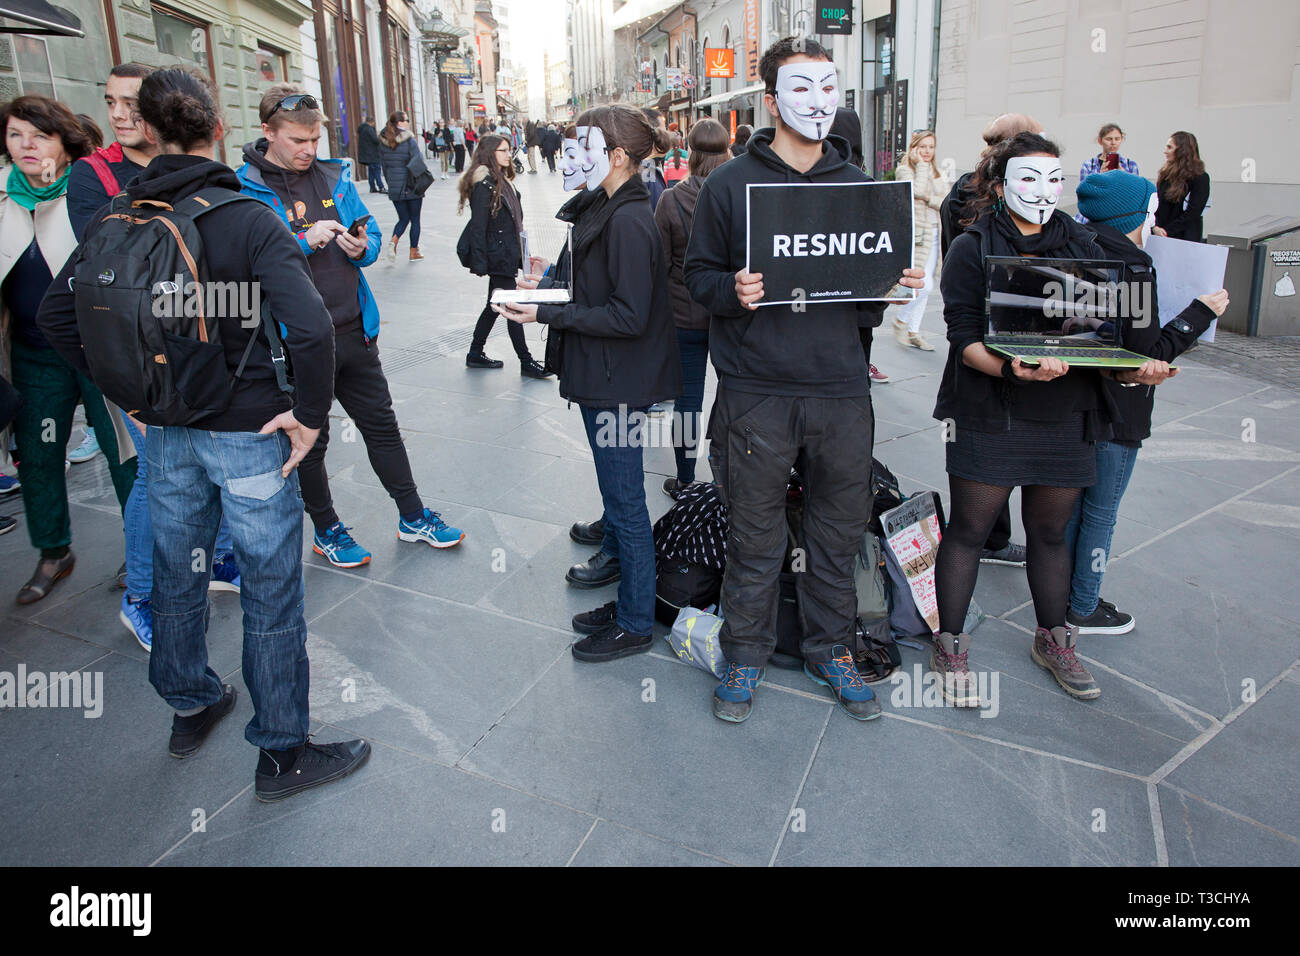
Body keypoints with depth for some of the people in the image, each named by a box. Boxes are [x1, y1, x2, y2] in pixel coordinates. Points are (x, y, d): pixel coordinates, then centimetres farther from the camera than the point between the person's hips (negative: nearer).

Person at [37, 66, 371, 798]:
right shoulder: (251, 221, -17)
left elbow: (57, 315, 3)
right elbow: (311, 327, -28)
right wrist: (310, 414, -16)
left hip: (166, 429, 6)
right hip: (248, 431, -5)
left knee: (177, 572, 22)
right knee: (271, 591, 6)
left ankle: (191, 706, 44)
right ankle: (284, 753, 19)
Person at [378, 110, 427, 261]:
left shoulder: (383, 143, 2)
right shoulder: (409, 141, -12)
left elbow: (384, 166, 8)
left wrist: (391, 184, 17)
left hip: (395, 190, 4)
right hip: (413, 188, -4)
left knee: (403, 218, 16)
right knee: (415, 219, 10)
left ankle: (393, 242, -10)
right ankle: (414, 252, 15)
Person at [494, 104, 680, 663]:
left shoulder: (628, 221, -19)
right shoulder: (609, 210, 12)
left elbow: (628, 316, -24)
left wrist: (547, 315, -21)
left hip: (619, 383, -10)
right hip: (605, 379, 10)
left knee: (625, 501, 1)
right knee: (618, 492, 18)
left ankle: (635, 625, 16)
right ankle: (626, 601, 32)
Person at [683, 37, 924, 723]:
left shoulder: (858, 186, 11)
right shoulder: (730, 184, 1)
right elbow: (698, 275, 2)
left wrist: (895, 287, -6)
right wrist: (733, 292, -19)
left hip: (841, 390, 4)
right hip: (756, 391, -3)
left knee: (840, 528, 12)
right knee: (755, 535, 7)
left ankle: (830, 649, 33)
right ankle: (746, 653, 27)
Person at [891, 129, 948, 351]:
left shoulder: (936, 172, 16)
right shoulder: (904, 170, -3)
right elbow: (918, 190, -21)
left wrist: (929, 199, -11)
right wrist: (920, 165, -11)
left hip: (933, 233, 7)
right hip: (914, 234, -7)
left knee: (926, 285, 7)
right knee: (924, 284, -15)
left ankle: (913, 332, 15)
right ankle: (901, 320, 7)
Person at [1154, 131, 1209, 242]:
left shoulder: (1201, 178, -5)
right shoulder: (1165, 174, 11)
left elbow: (1193, 212, -11)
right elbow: (1154, 203, 7)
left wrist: (1167, 231, -14)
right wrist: (1155, 227, -9)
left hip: (1185, 237, -5)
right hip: (1159, 235, 5)